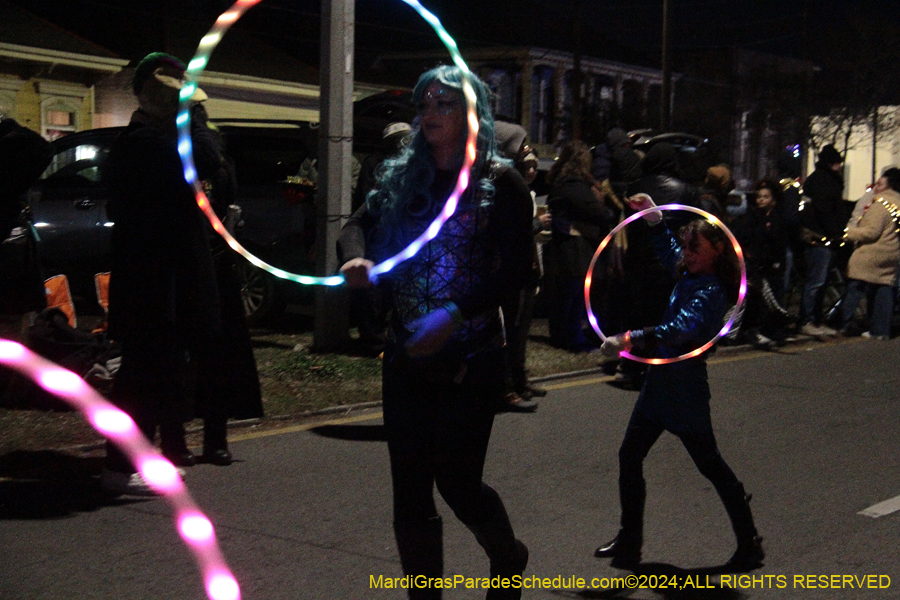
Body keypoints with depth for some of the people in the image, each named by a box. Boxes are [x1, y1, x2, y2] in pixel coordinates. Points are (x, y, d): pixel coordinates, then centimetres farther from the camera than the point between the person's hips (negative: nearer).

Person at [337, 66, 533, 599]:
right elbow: (360, 223, 6)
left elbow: (517, 269, -11)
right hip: (407, 356, 4)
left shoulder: (500, 181, -4)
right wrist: (356, 258, -18)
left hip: (471, 359, -4)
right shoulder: (402, 176, 11)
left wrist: (455, 313, -23)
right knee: (410, 490, 5)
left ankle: (508, 556, 32)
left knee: (456, 480, 0)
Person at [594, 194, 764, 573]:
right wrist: (653, 219, 19)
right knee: (630, 456, 11)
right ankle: (629, 541, 23)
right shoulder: (691, 275, 7)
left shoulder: (710, 291, -20)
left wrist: (632, 339, -47)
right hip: (662, 381, 9)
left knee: (709, 463, 2)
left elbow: (684, 327, -39)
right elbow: (668, 250, 30)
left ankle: (750, 544, 17)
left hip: (685, 388, -9)